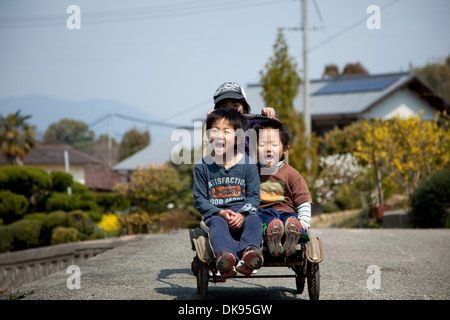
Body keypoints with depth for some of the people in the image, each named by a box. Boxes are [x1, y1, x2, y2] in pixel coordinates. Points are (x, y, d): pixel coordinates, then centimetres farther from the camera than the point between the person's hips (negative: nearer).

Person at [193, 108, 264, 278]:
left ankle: (250, 251, -59)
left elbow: (254, 196, 4)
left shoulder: (248, 165, 5)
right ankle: (225, 254, -64)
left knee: (254, 221, -30)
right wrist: (221, 213, -14)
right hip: (215, 214, -1)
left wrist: (242, 214, -16)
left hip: (242, 214, 1)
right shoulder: (202, 167, 5)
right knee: (217, 223, -34)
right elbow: (199, 199, 3)